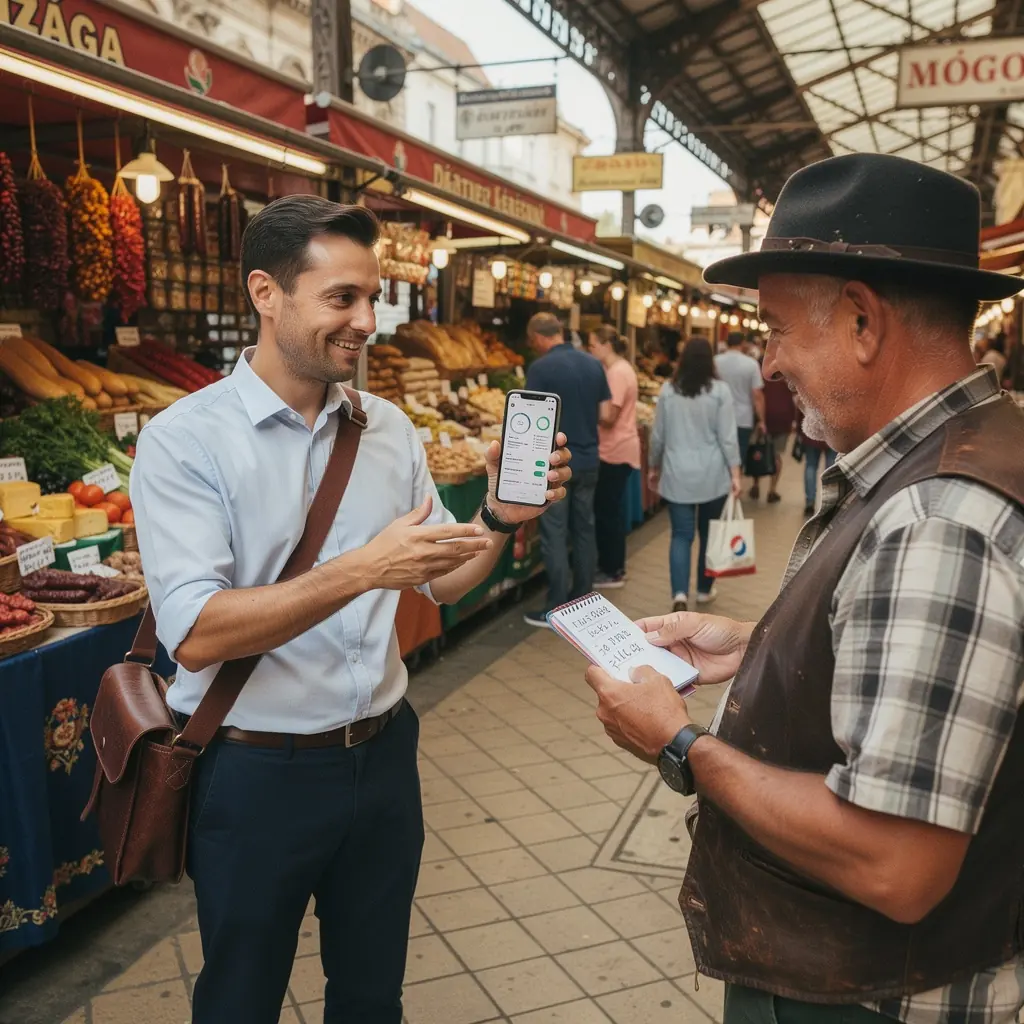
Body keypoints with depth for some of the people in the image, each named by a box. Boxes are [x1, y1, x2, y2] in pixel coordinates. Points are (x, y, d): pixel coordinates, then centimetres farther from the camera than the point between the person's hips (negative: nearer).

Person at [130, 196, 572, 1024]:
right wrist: (360, 570, -32)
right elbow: (195, 635, -23)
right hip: (257, 772, -4)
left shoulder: (389, 427, 2)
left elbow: (441, 581, 8)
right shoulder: (185, 440, -14)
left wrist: (500, 517, -11)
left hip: (383, 755, 5)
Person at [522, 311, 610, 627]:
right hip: (588, 460, 6)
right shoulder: (593, 364, 5)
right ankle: (582, 599, 23)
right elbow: (606, 414, 9)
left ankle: (557, 610, 4)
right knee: (584, 530, 14)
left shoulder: (541, 368, -13)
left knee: (555, 535, 0)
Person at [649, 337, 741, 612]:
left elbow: (658, 435, 7)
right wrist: (735, 474, -2)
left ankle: (680, 592, -12)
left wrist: (655, 468, 19)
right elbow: (727, 436, -7)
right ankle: (704, 589, 25)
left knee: (681, 534, 3)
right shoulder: (720, 390, -4)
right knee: (709, 533, 14)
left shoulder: (668, 390, 1)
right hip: (712, 476, -1)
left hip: (678, 475, 1)